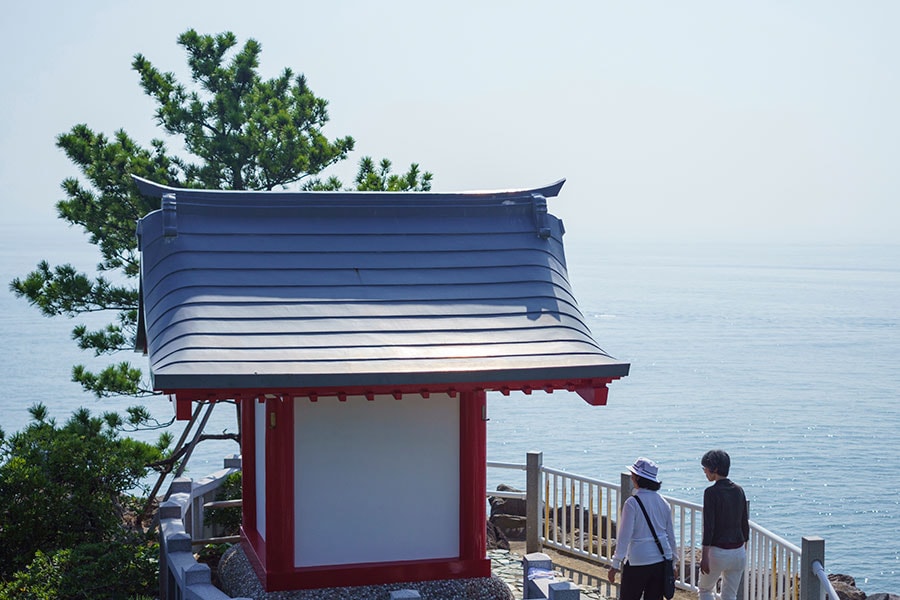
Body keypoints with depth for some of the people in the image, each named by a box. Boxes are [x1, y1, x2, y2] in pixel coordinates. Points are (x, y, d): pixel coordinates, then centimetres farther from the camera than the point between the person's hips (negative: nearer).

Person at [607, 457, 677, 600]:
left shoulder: (632, 503, -13)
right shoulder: (663, 502, 5)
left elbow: (624, 536, -14)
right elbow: (671, 535, 11)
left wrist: (615, 564, -10)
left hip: (638, 561, -6)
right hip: (661, 561, 6)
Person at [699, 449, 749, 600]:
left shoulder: (711, 492, -14)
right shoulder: (739, 490, 5)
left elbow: (708, 527, -17)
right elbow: (745, 524, 11)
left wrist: (704, 556, -15)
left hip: (718, 552, -5)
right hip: (738, 551, 5)